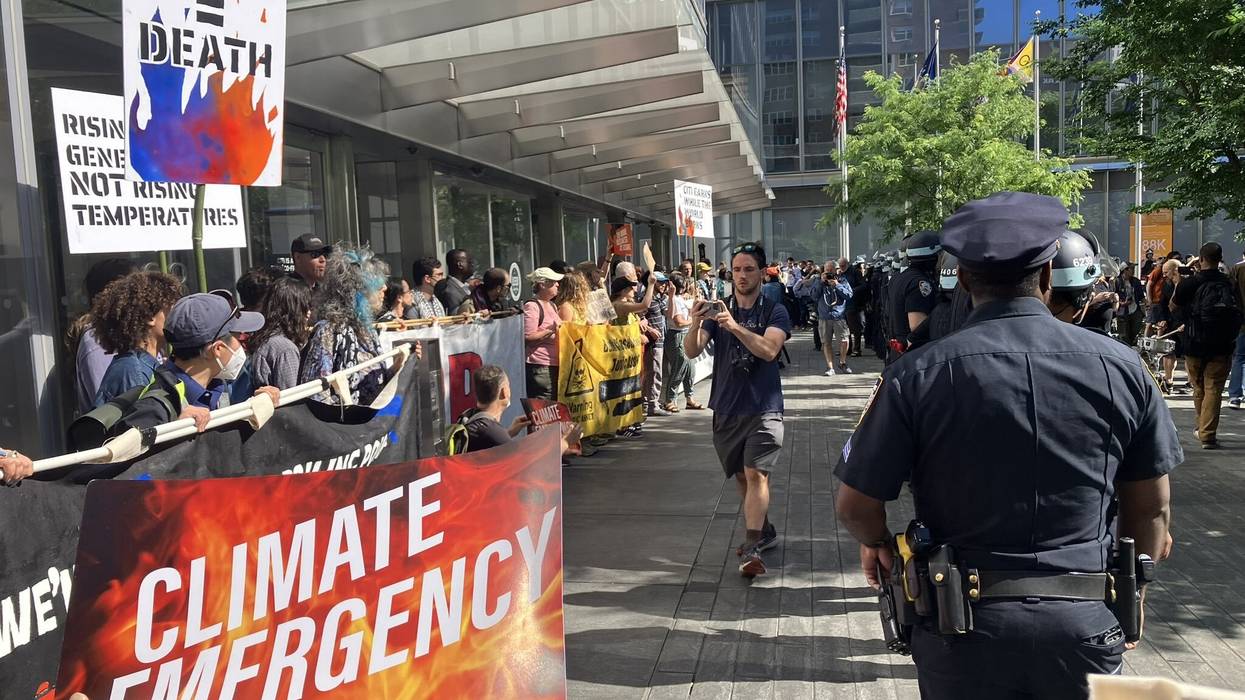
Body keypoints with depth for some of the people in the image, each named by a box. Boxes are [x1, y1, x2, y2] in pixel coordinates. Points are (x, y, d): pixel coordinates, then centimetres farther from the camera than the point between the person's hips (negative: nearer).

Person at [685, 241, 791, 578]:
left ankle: (752, 548, -18)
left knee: (756, 474, -15)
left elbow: (769, 350, -22)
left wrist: (735, 326, -36)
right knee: (741, 476, 15)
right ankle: (765, 531, 34)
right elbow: (691, 351, -8)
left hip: (763, 408, -4)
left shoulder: (774, 312, -4)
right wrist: (696, 323, -29)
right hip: (726, 408, 4)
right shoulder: (717, 310, 4)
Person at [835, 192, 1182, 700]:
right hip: (1085, 621, 2)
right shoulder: (1120, 366, -5)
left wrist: (877, 544, 13)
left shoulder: (917, 374, -13)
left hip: (965, 625, -2)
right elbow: (1152, 509, 4)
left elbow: (855, 507, -9)